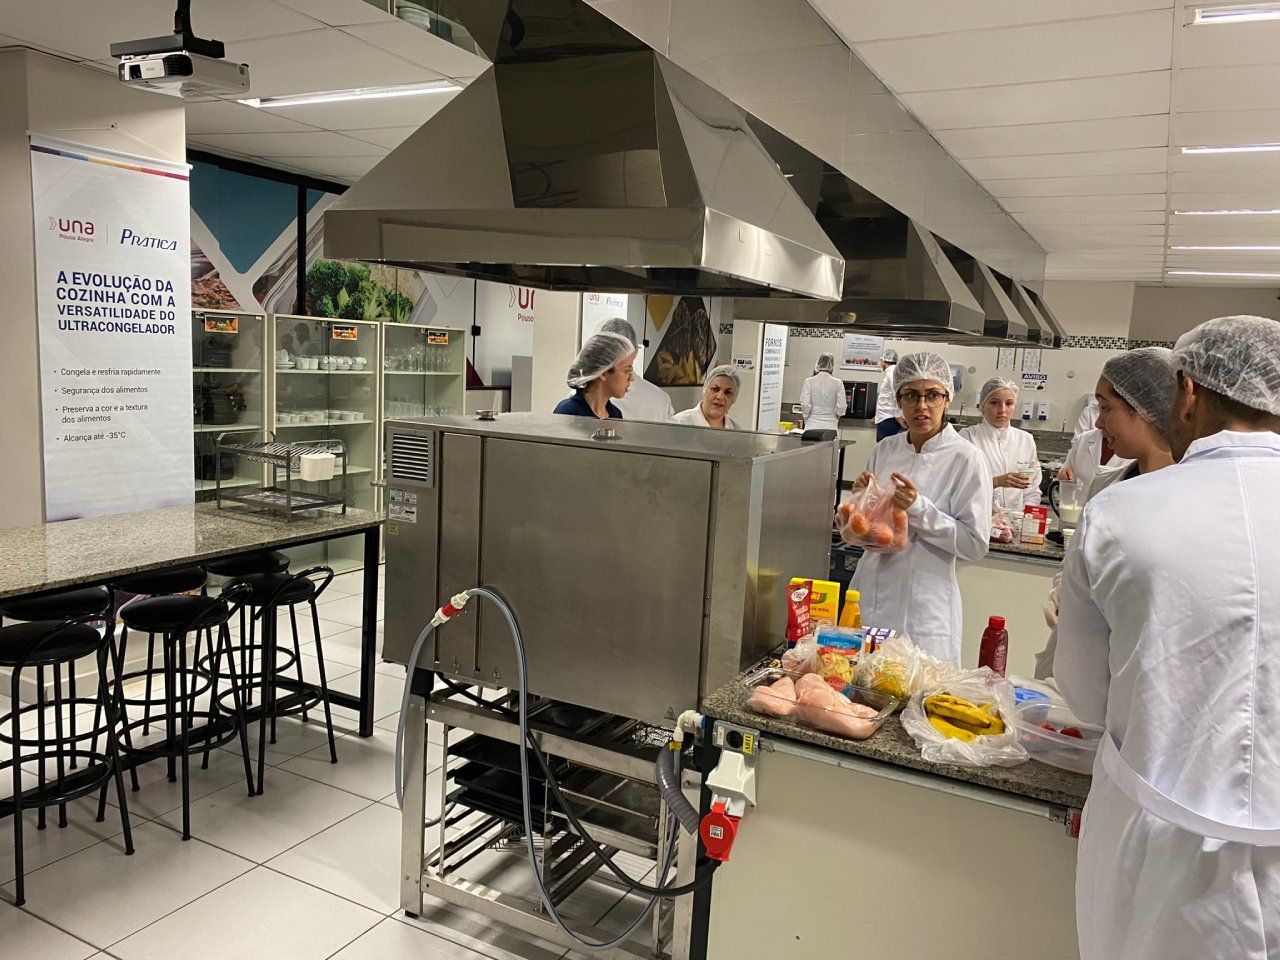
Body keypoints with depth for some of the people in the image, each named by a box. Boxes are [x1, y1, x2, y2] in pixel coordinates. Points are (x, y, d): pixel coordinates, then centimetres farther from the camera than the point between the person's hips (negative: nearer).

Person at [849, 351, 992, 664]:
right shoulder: (884, 450, 6)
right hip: (870, 592, 5)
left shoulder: (966, 459, -8)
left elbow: (975, 544, -11)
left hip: (924, 607, -4)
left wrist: (919, 509, -20)